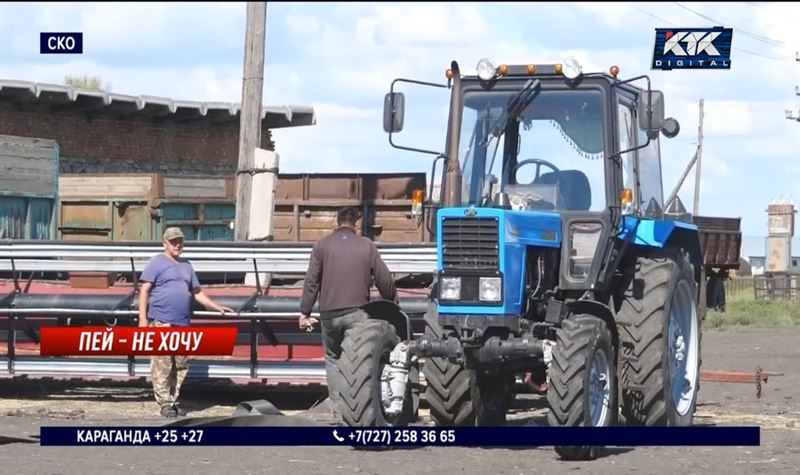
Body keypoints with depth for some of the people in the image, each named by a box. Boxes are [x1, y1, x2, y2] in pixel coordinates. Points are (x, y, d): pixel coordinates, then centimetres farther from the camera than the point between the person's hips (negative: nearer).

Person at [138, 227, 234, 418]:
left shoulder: (187, 266, 20)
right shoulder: (156, 262, 1)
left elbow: (198, 293, 25)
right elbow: (144, 291, -4)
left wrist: (217, 307, 15)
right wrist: (143, 318, -12)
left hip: (183, 324, 6)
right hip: (162, 323, -6)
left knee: (181, 366, 7)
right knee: (162, 366, -7)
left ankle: (173, 400, 16)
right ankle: (165, 403, -4)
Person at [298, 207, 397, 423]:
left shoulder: (322, 246, 6)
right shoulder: (367, 246, 6)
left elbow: (311, 281, 1)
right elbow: (385, 280, 8)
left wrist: (304, 312, 4)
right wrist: (392, 306, 23)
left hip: (330, 314, 1)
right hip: (357, 313, -1)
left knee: (333, 360, 12)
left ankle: (339, 411, 4)